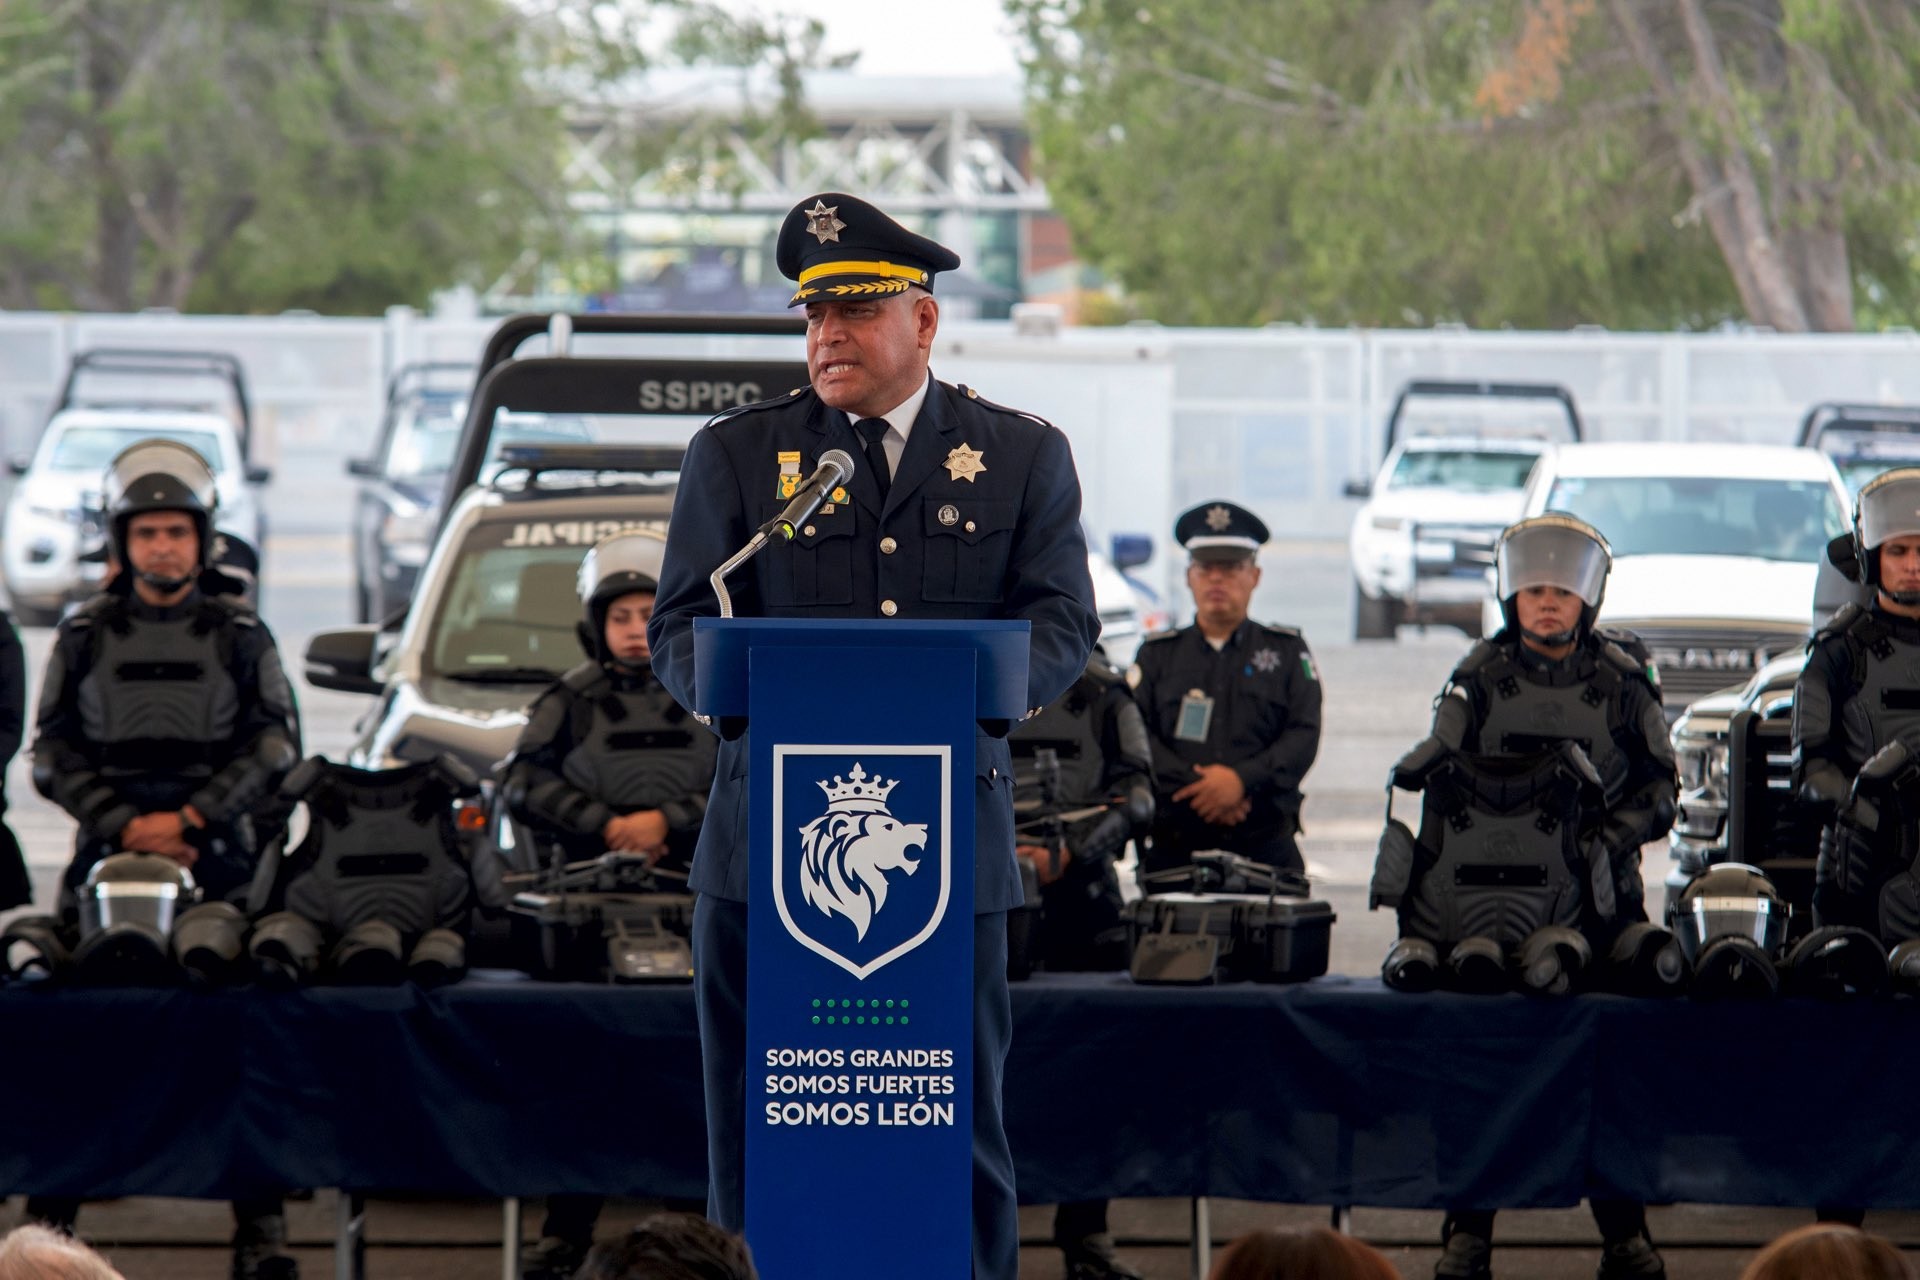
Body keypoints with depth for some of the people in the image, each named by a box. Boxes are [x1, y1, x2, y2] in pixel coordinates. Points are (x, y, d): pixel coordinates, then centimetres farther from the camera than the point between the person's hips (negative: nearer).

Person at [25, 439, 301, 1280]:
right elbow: (53, 754, 8)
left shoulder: (240, 637, 11)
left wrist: (191, 818, -8)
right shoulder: (85, 637, 11)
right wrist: (127, 825, -6)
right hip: (105, 856, 1)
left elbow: (275, 747, 5)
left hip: (219, 856, 0)